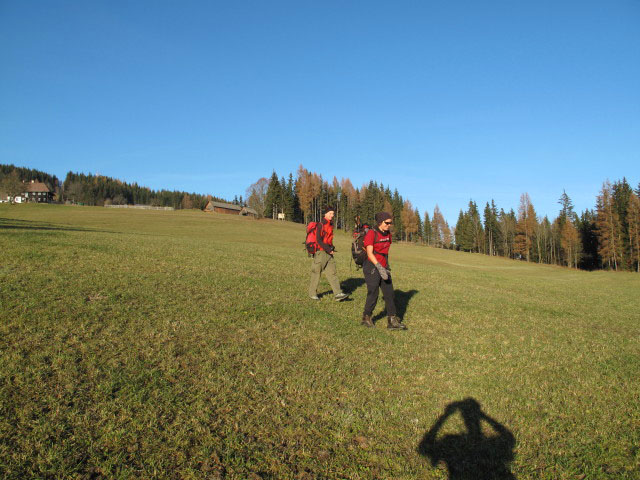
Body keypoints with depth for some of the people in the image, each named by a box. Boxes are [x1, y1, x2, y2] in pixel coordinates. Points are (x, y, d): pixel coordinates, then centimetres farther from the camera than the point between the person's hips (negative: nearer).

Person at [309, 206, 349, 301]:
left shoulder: (330, 225, 15)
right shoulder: (321, 225, -12)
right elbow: (318, 240, -17)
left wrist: (332, 248, 12)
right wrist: (328, 249, -17)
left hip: (328, 253, 8)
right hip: (320, 252, -8)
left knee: (332, 273, 0)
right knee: (316, 273, 2)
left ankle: (338, 294, -4)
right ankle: (312, 293, 16)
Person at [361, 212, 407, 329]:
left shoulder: (388, 234, 8)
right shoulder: (371, 233, -14)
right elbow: (369, 253, -21)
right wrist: (379, 267, -30)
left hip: (383, 268, 7)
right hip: (372, 267, -7)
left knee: (389, 293, 2)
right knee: (373, 294, -4)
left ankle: (392, 321, 6)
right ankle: (366, 318, 16)